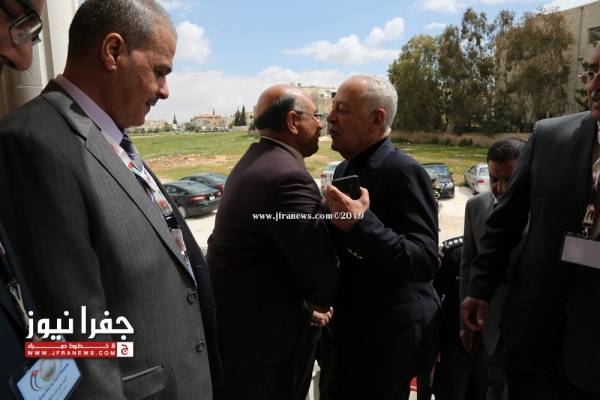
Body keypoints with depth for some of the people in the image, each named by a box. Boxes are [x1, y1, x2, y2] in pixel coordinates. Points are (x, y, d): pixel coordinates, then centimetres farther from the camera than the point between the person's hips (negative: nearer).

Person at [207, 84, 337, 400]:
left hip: (234, 313, 10)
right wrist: (320, 303, -1)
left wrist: (310, 301, 6)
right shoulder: (289, 177, -26)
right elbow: (319, 262, -23)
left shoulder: (253, 161, 7)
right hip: (260, 329, -10)